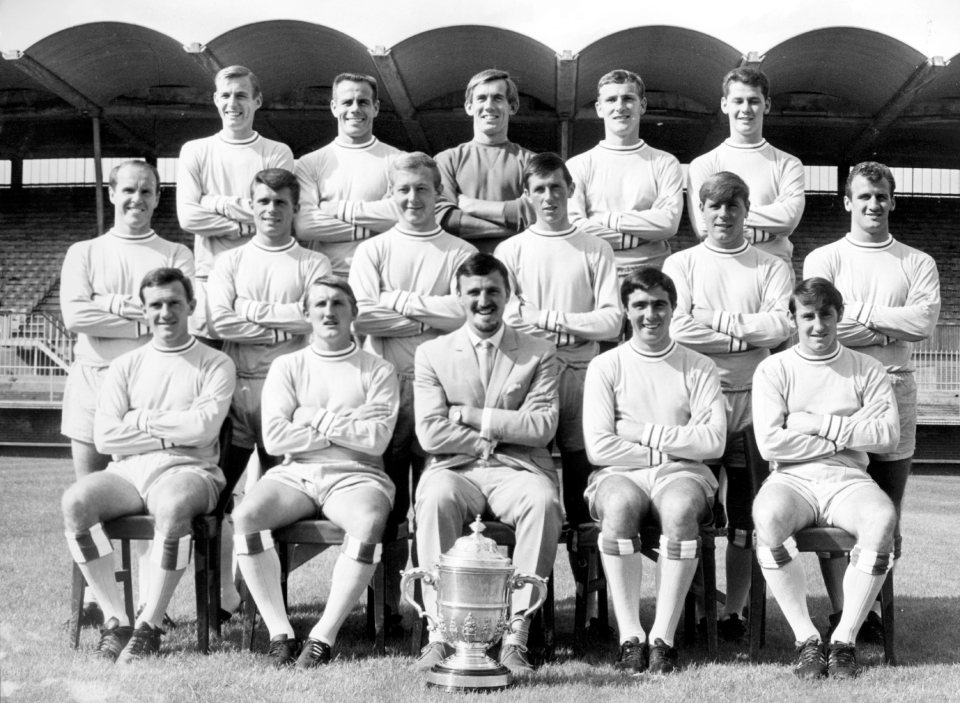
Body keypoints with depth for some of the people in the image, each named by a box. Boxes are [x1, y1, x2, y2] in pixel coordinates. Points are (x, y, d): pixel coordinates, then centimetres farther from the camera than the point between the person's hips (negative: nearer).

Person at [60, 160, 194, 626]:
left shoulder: (176, 256, 11)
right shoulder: (83, 253, 14)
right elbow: (73, 315, -3)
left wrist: (113, 304, -8)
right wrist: (146, 316, -7)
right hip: (93, 381, 1)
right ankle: (92, 599, 7)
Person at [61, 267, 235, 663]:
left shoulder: (215, 365, 9)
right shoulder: (125, 366, 16)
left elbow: (203, 427, -8)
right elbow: (104, 437, 2)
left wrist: (141, 420, 0)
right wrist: (172, 433, -4)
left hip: (188, 470, -3)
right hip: (127, 470, 3)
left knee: (173, 504, -38)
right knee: (75, 501, -28)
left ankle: (149, 627, -26)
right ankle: (115, 620, -21)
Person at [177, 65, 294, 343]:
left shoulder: (277, 153, 7)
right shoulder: (194, 151, 9)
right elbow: (187, 216, -2)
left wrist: (215, 203, -6)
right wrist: (247, 224, -7)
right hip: (210, 275, 1)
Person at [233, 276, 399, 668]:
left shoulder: (377, 371, 10)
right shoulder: (286, 367, 13)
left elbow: (376, 440, -5)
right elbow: (274, 438, -1)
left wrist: (317, 419, -4)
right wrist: (347, 425, -4)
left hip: (355, 476, -1)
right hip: (295, 474, 2)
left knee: (368, 523, -36)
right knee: (245, 515, -29)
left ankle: (324, 636, -28)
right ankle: (279, 632, -21)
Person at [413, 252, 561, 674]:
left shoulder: (539, 354, 12)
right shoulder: (431, 354, 12)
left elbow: (541, 426, -3)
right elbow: (431, 433, 0)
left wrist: (469, 415, -5)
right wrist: (499, 433, -4)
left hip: (517, 470, 0)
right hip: (455, 471, 0)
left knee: (543, 501, -34)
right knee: (435, 498, -35)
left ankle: (516, 636, -31)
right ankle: (440, 633, -32)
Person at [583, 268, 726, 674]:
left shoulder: (699, 369, 12)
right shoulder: (605, 367, 9)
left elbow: (713, 441, -1)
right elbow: (598, 448, -2)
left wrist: (645, 434, -3)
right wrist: (673, 446, -1)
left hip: (681, 474, 1)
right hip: (619, 474, 0)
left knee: (680, 507, -35)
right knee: (620, 504, -36)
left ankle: (663, 637, -30)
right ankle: (630, 637, -30)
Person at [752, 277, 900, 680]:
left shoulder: (867, 370, 13)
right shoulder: (773, 370, 8)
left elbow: (888, 434, -1)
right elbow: (770, 443, -6)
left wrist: (820, 425, -6)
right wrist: (850, 435, -2)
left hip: (848, 480, 1)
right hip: (792, 480, -1)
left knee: (882, 518, -33)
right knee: (768, 516, -36)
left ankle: (844, 639, -21)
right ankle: (806, 640, -23)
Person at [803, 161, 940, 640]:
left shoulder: (918, 263, 14)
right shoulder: (823, 259, 8)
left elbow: (924, 322, -3)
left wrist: (861, 317, -5)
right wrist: (890, 329, -3)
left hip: (895, 388, 2)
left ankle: (872, 607, 13)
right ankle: (838, 610, 0)